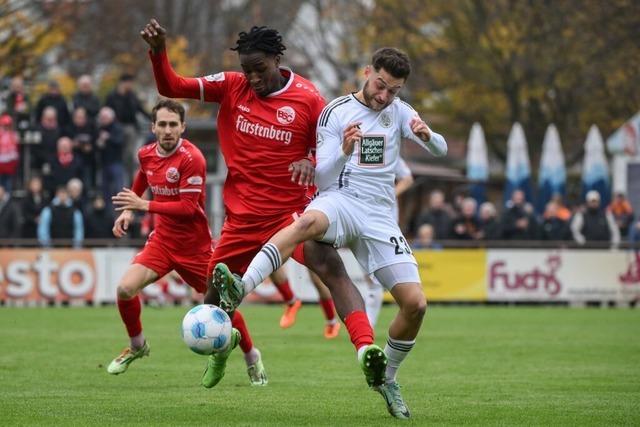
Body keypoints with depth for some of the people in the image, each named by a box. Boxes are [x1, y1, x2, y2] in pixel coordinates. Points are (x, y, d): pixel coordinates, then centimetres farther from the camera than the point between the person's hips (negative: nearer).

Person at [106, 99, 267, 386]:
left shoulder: (191, 158, -19)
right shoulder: (146, 155, 1)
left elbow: (189, 207, -23)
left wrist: (145, 206, -24)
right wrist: (128, 210, 12)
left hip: (194, 244, -5)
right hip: (162, 240, 5)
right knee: (125, 289, -15)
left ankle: (252, 357, 26)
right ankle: (137, 346, 11)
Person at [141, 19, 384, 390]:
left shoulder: (307, 99, -9)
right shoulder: (231, 87, 0)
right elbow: (172, 88, -1)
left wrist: (312, 164, -25)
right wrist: (159, 52, -19)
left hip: (292, 210, -4)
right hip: (243, 216, 4)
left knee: (331, 266, -28)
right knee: (216, 289, 16)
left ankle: (366, 350, -40)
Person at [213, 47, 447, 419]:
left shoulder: (399, 112, 13)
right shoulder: (336, 112, 2)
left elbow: (441, 150, 6)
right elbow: (322, 178, -1)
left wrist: (427, 136, -17)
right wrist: (344, 152, -21)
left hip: (380, 214, 4)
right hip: (340, 200, -4)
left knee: (415, 304, -9)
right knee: (307, 222, -42)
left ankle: (387, 379, 16)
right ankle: (238, 291, -59)